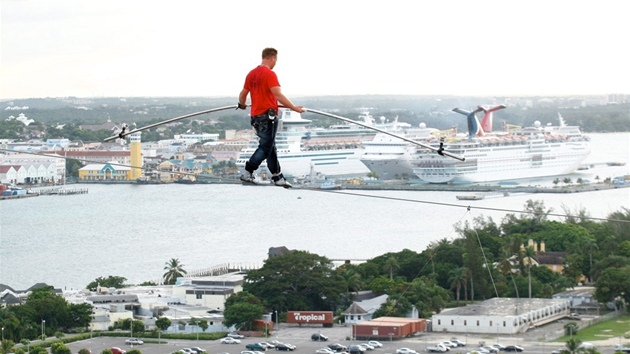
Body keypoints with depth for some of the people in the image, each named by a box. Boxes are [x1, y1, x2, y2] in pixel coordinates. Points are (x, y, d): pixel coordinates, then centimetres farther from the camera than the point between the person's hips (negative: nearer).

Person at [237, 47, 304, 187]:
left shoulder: (252, 74, 12)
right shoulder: (270, 74, -13)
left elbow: (243, 94, 19)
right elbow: (278, 95, -21)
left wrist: (242, 105, 39)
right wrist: (294, 108, -20)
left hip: (255, 116, 9)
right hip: (268, 116, -9)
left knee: (270, 147, 14)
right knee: (265, 147, -3)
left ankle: (277, 177, 18)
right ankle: (248, 173, -8)